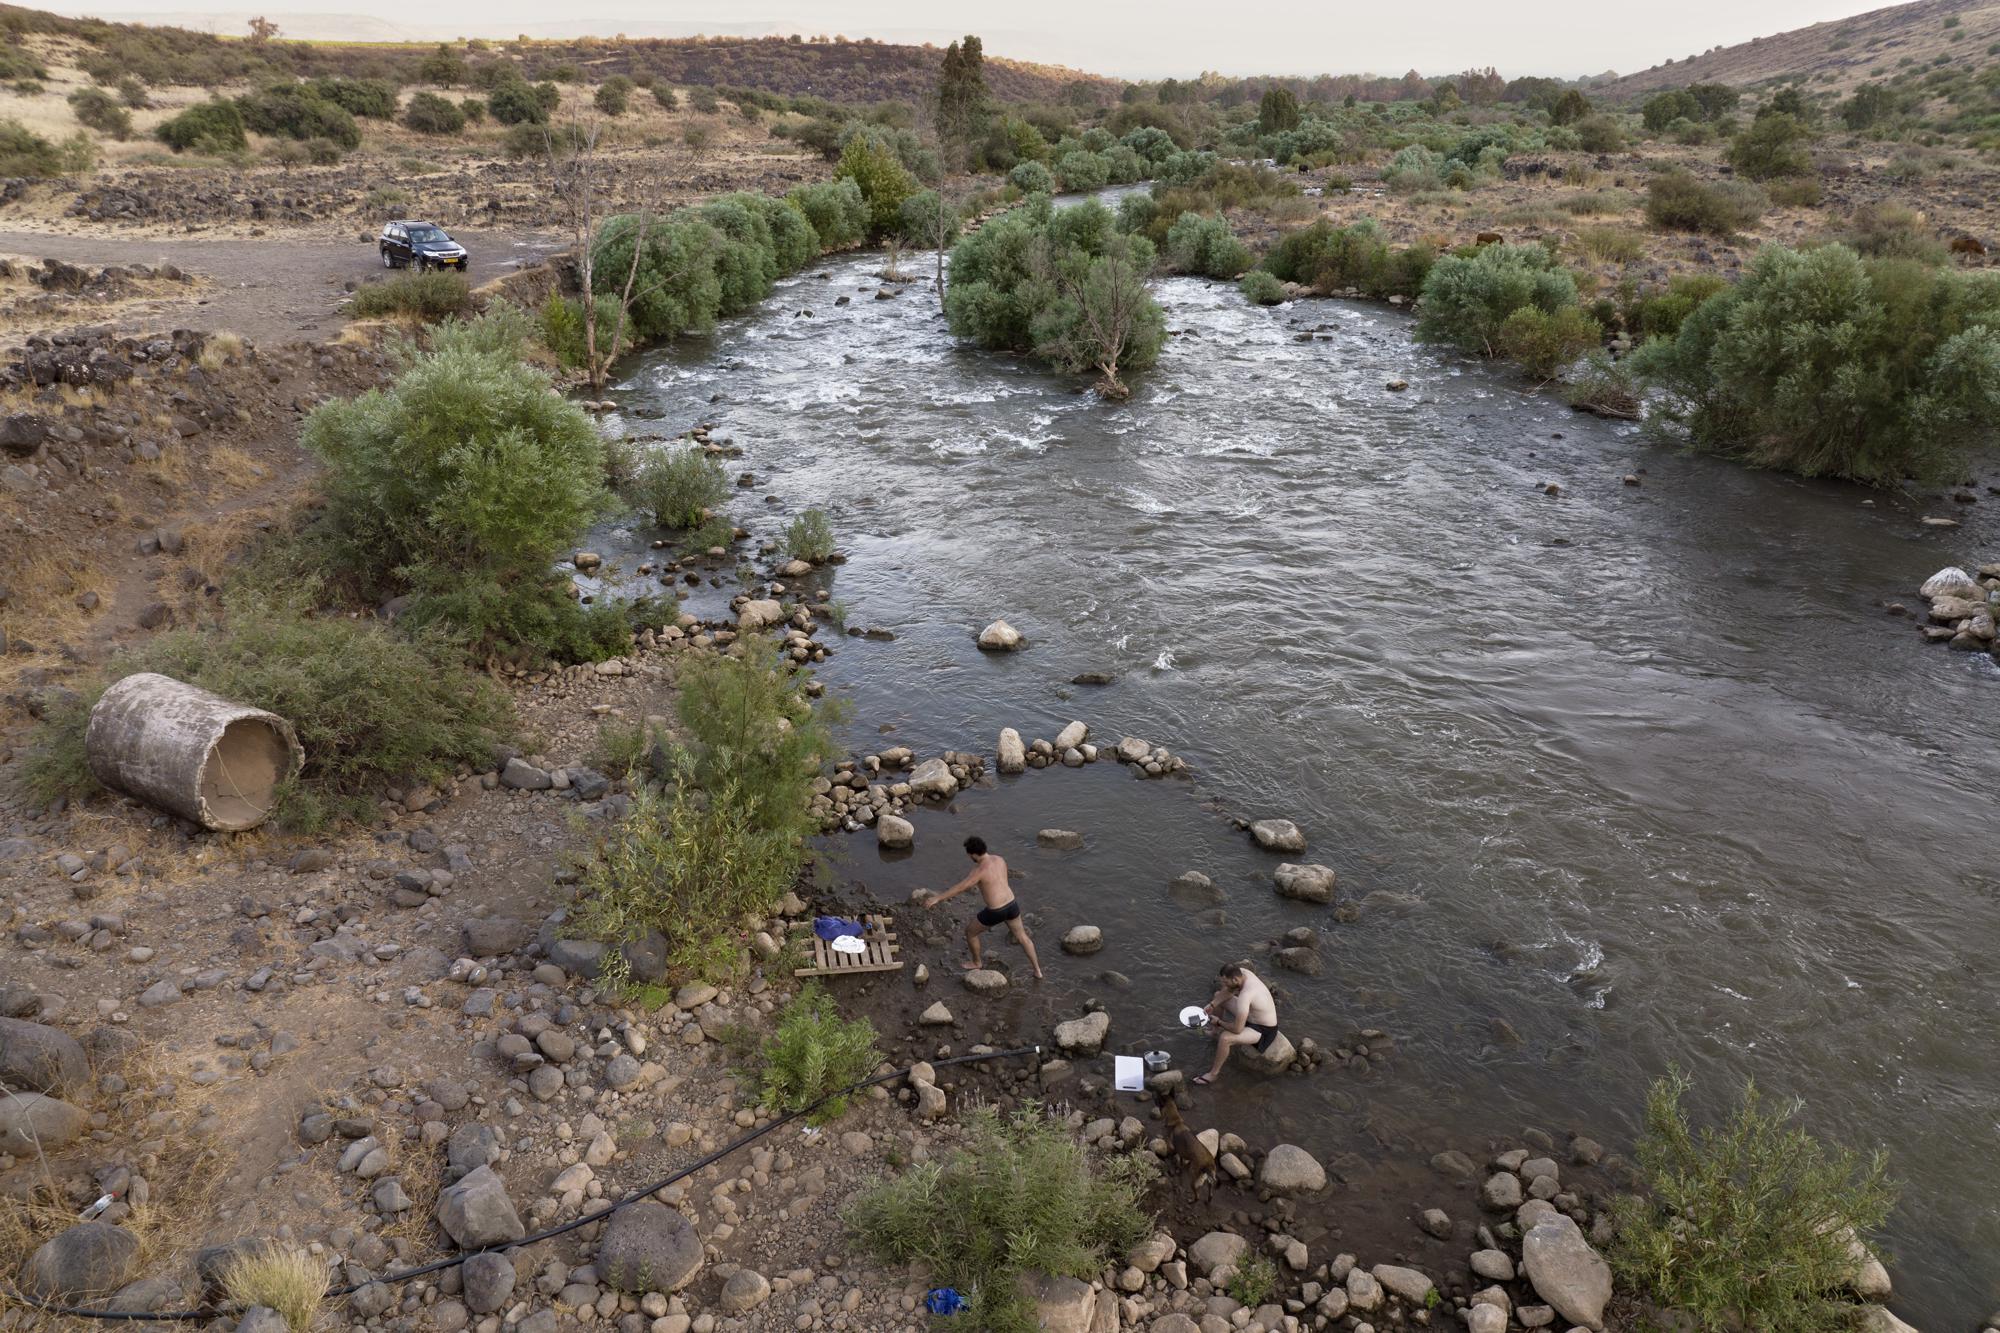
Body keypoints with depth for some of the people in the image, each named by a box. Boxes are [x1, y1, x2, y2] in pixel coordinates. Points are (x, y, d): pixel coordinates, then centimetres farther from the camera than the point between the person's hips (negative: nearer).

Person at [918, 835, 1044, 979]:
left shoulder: (980, 870, -22)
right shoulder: (1000, 860, 2)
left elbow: (960, 888, -23)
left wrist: (937, 898, -19)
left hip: (995, 912, -6)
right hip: (1012, 905, 6)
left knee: (970, 931, 22)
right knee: (1021, 936, 30)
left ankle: (976, 962, 45)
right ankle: (1037, 970, 37)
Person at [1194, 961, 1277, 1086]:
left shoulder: (1244, 996, -40)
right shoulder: (1241, 972, -16)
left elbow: (1237, 1029, -36)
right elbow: (1227, 992, 4)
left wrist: (1219, 1021, -18)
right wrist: (1211, 1005, -10)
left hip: (1263, 1030, -10)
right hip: (1251, 1015, 10)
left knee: (1224, 1038, -32)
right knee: (1218, 996, 14)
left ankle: (1214, 1073, -6)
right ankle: (1216, 1033, 37)